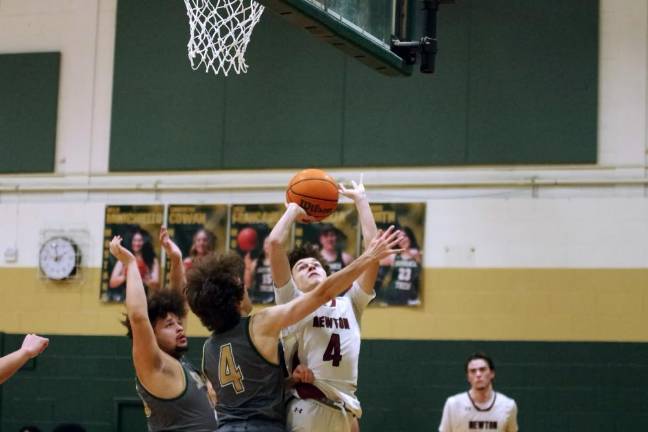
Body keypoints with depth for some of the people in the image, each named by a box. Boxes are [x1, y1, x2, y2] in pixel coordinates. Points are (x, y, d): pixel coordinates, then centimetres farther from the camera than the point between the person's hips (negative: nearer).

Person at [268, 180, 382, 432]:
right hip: (307, 411, -5)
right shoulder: (293, 303, 8)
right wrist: (295, 207, 12)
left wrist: (360, 199, 18)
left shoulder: (350, 304, 18)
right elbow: (275, 243, -3)